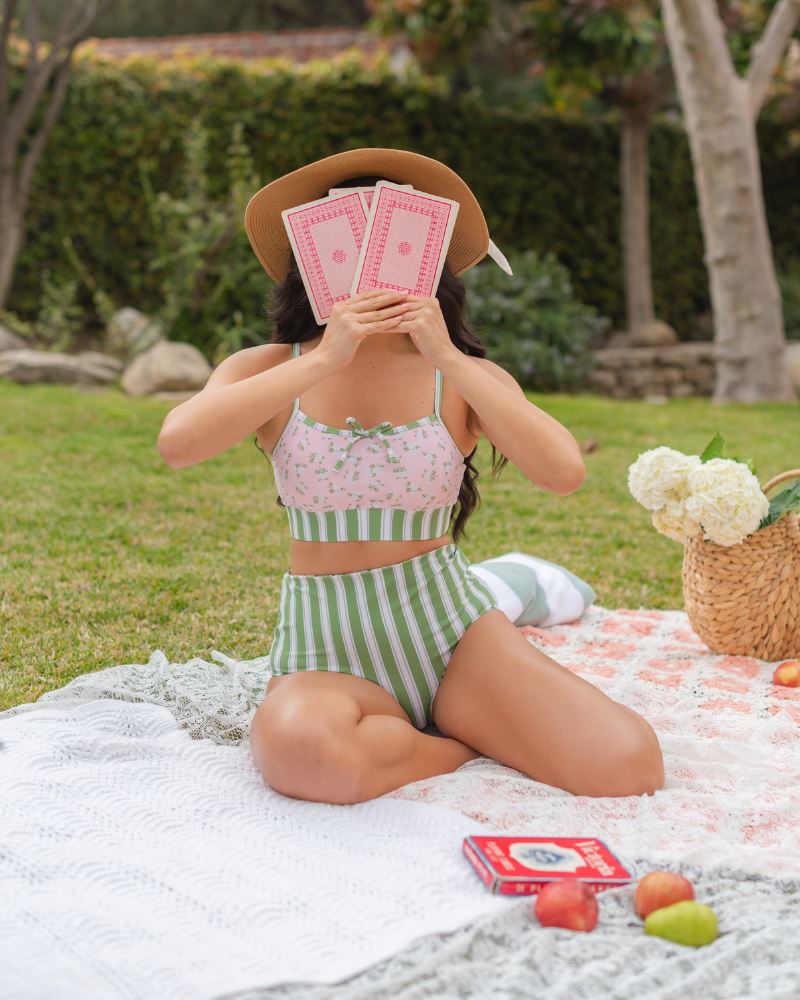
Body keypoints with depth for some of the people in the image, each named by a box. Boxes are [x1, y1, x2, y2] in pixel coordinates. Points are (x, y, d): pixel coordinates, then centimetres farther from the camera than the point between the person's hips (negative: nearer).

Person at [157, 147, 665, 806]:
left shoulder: (464, 377, 2)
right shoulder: (267, 371, 1)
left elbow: (564, 473, -16)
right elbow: (177, 445, -21)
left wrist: (446, 358, -20)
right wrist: (326, 360, -21)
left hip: (452, 628, 1)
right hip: (328, 650, -1)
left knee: (627, 765, -22)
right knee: (298, 747, -38)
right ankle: (464, 749, -7)